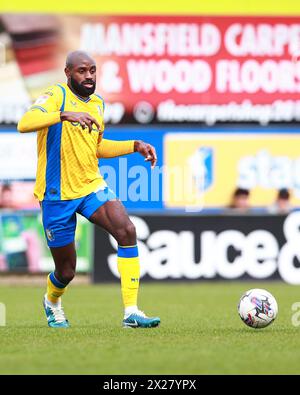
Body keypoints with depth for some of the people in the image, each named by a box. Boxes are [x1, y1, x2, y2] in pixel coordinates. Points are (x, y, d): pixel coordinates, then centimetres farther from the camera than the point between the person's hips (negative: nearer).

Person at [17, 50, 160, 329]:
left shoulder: (98, 104, 10)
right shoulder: (56, 96, -12)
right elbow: (24, 124, -30)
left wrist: (135, 146, 14)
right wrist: (65, 114, -43)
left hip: (92, 186, 5)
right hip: (57, 195, -5)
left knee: (127, 230, -22)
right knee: (66, 271, 5)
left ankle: (131, 312, -21)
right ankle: (52, 301, 43)